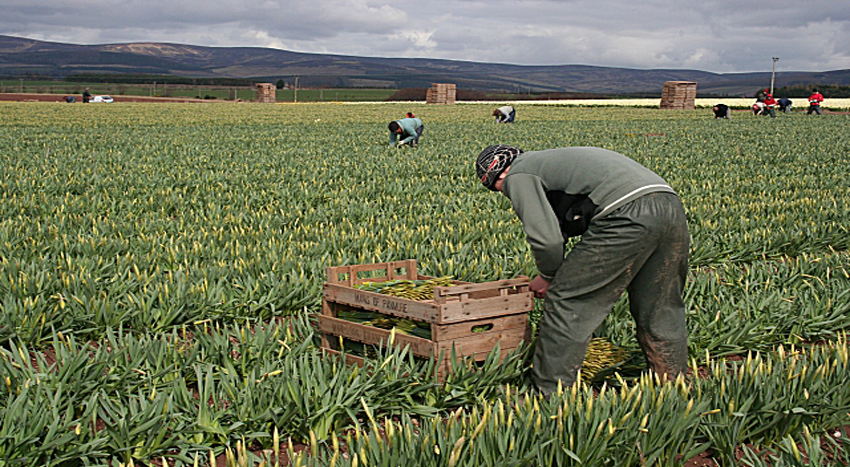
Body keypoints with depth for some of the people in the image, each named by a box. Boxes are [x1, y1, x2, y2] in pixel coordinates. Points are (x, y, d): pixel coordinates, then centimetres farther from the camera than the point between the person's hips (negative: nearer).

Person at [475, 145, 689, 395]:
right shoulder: (550, 160, 35)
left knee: (567, 302, 3)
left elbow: (546, 238, -3)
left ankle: (550, 395, 10)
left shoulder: (518, 177, 8)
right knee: (661, 312, 21)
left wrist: (548, 276, 15)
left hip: (628, 216, -9)